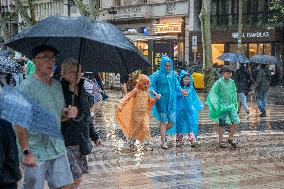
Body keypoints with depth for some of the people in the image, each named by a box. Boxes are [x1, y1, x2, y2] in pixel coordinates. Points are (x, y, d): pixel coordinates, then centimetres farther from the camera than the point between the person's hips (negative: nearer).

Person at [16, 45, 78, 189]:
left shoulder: (57, 85, 11)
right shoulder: (27, 86, -11)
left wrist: (69, 113, -1)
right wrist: (26, 152, -21)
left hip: (57, 149, 7)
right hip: (35, 152, -6)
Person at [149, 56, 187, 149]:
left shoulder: (173, 74, 6)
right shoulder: (157, 74, -7)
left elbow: (176, 85, 18)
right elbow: (151, 85, -10)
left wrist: (181, 90, 1)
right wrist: (155, 93, -27)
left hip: (171, 100, 4)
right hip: (161, 100, -4)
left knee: (172, 121, 0)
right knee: (163, 121, 1)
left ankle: (162, 132, 30)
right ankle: (163, 142, 10)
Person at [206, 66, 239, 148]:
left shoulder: (232, 82, 8)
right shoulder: (219, 82, -8)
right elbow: (213, 93, -7)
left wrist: (235, 104, 17)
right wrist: (217, 105, -12)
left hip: (231, 106, 4)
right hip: (222, 106, -4)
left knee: (236, 121, -7)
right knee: (222, 124, 3)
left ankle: (230, 139, 10)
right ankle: (221, 141, 17)